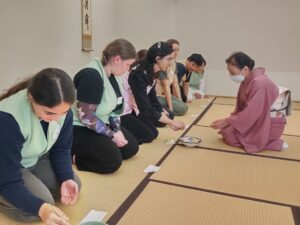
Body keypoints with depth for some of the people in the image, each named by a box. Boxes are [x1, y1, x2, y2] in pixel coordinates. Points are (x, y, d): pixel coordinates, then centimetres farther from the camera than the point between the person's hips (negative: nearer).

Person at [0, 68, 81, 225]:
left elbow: (61, 149, -5)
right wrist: (41, 208, -47)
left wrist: (66, 179, -22)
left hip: (35, 160, 6)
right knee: (44, 203, -23)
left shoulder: (62, 109, -20)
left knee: (74, 184, -6)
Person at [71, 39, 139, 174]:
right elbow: (86, 117, -26)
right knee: (113, 160, -23)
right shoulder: (91, 75, -26)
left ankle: (83, 151, 9)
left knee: (131, 147, 4)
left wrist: (118, 130, -5)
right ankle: (71, 156, -4)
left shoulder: (114, 74, 3)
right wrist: (112, 135, -18)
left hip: (101, 124, 10)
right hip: (79, 129, -10)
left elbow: (114, 106, 10)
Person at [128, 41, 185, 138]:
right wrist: (170, 122, -30)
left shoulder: (153, 72, -2)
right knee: (152, 132, -19)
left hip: (140, 107, 9)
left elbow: (152, 98, 0)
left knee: (169, 115, 5)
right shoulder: (138, 75, -31)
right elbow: (145, 109, -33)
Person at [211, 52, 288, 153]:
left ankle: (270, 141, -5)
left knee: (229, 135, -14)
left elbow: (250, 114, -27)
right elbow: (242, 106, 5)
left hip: (269, 124, -9)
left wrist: (226, 121, -20)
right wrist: (228, 120, -3)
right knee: (226, 130, 7)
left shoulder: (259, 83, -28)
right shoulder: (247, 80, -1)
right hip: (257, 119, 9)